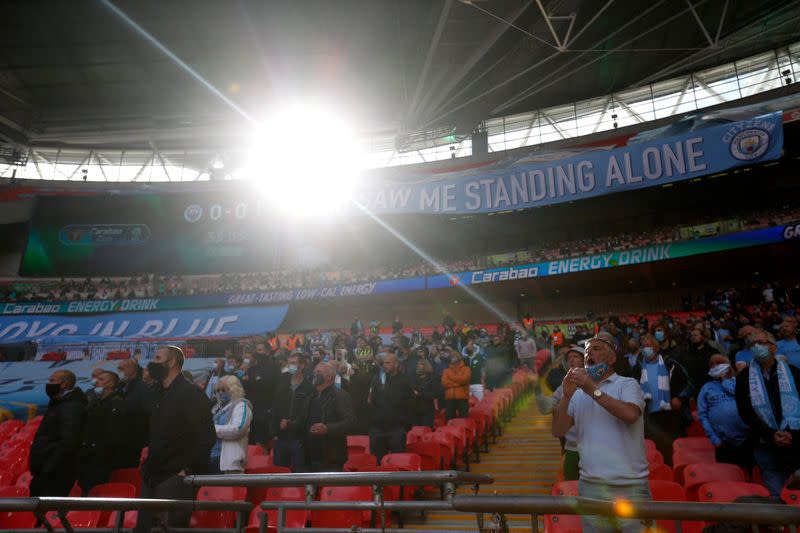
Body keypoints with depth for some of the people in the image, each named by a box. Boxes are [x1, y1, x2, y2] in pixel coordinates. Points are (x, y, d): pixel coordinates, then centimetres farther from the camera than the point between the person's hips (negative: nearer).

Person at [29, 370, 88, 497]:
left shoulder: (71, 407, -20)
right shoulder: (60, 404, 14)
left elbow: (68, 443, -28)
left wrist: (47, 469, -23)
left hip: (56, 474, -10)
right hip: (48, 473, 10)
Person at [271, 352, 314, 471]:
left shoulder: (309, 387, -8)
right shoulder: (282, 383, 6)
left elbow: (306, 413, -10)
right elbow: (274, 409, 5)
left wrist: (291, 424, -23)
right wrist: (275, 432, -1)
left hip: (298, 438, -4)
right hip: (280, 437, 4)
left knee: (299, 471, 3)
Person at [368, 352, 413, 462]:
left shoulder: (404, 381, -2)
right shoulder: (377, 380, 7)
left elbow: (409, 405, -4)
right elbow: (371, 402, 6)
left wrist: (406, 425, -7)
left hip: (397, 428, -3)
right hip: (377, 427, 3)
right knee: (377, 460, 10)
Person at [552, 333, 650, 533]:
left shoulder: (627, 384, -1)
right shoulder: (578, 393, 9)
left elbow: (630, 415, -21)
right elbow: (558, 431, 1)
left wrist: (593, 390, -18)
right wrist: (567, 396, -11)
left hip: (630, 485, -3)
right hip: (590, 485, 4)